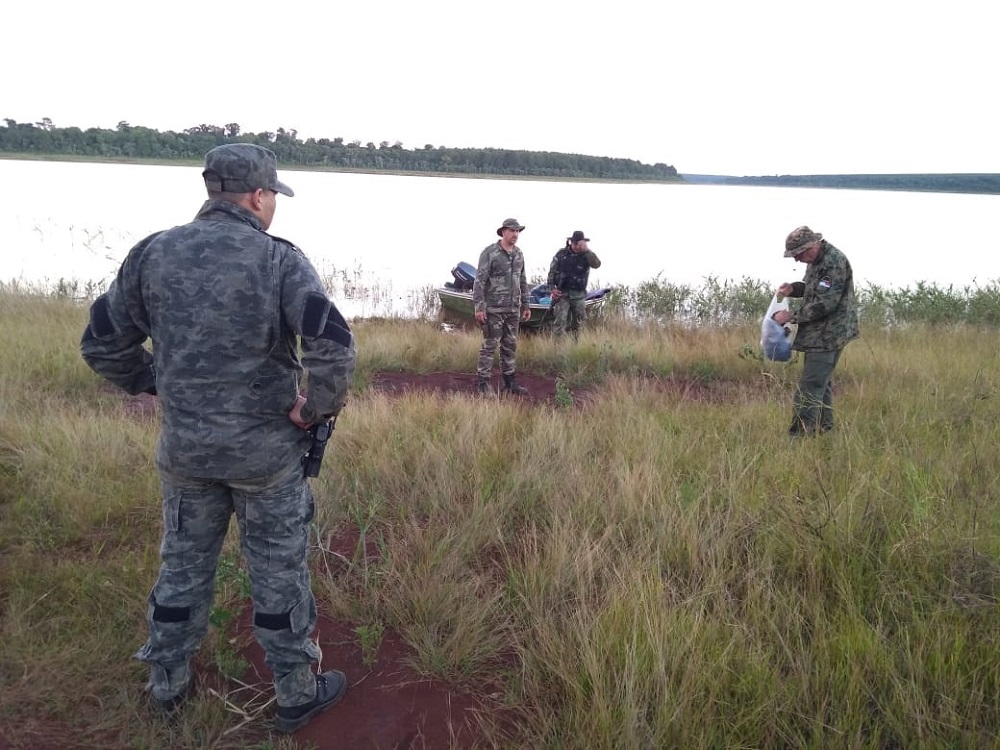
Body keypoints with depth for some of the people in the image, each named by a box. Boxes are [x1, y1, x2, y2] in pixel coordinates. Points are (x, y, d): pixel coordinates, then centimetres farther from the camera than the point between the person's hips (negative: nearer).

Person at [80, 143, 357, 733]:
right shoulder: (281, 260, -14)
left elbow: (102, 344, 5)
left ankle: (168, 684, 41)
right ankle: (298, 693, 28)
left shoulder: (153, 253, -1)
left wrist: (154, 383, 15)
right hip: (267, 452, -4)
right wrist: (319, 405, -12)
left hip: (184, 449, 4)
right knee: (280, 575, 12)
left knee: (183, 568, 22)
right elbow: (334, 344, -27)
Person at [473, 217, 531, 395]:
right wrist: (479, 307, -17)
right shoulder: (489, 253, -9)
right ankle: (483, 384, 5)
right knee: (490, 346, -3)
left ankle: (509, 382, 21)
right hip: (493, 309, -6)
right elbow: (479, 281, -12)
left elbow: (523, 281, 18)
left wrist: (526, 305, 16)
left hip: (513, 309, 6)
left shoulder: (519, 254, 10)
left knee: (510, 346, 11)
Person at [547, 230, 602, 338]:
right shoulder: (562, 253, 1)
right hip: (562, 293, -1)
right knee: (560, 322, -15)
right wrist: (552, 288, -5)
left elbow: (597, 264, -23)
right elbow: (552, 271, 6)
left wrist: (586, 250, -29)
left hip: (579, 295, 1)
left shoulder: (586, 255, -1)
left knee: (576, 325, 12)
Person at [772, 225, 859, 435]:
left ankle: (800, 434, -9)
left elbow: (824, 304, -25)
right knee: (822, 382, 18)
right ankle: (824, 429, 28)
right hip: (820, 333, 10)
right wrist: (793, 288, 4)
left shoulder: (834, 262, -21)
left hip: (828, 334, -10)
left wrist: (792, 316, -17)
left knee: (810, 387, -11)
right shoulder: (817, 260, 9)